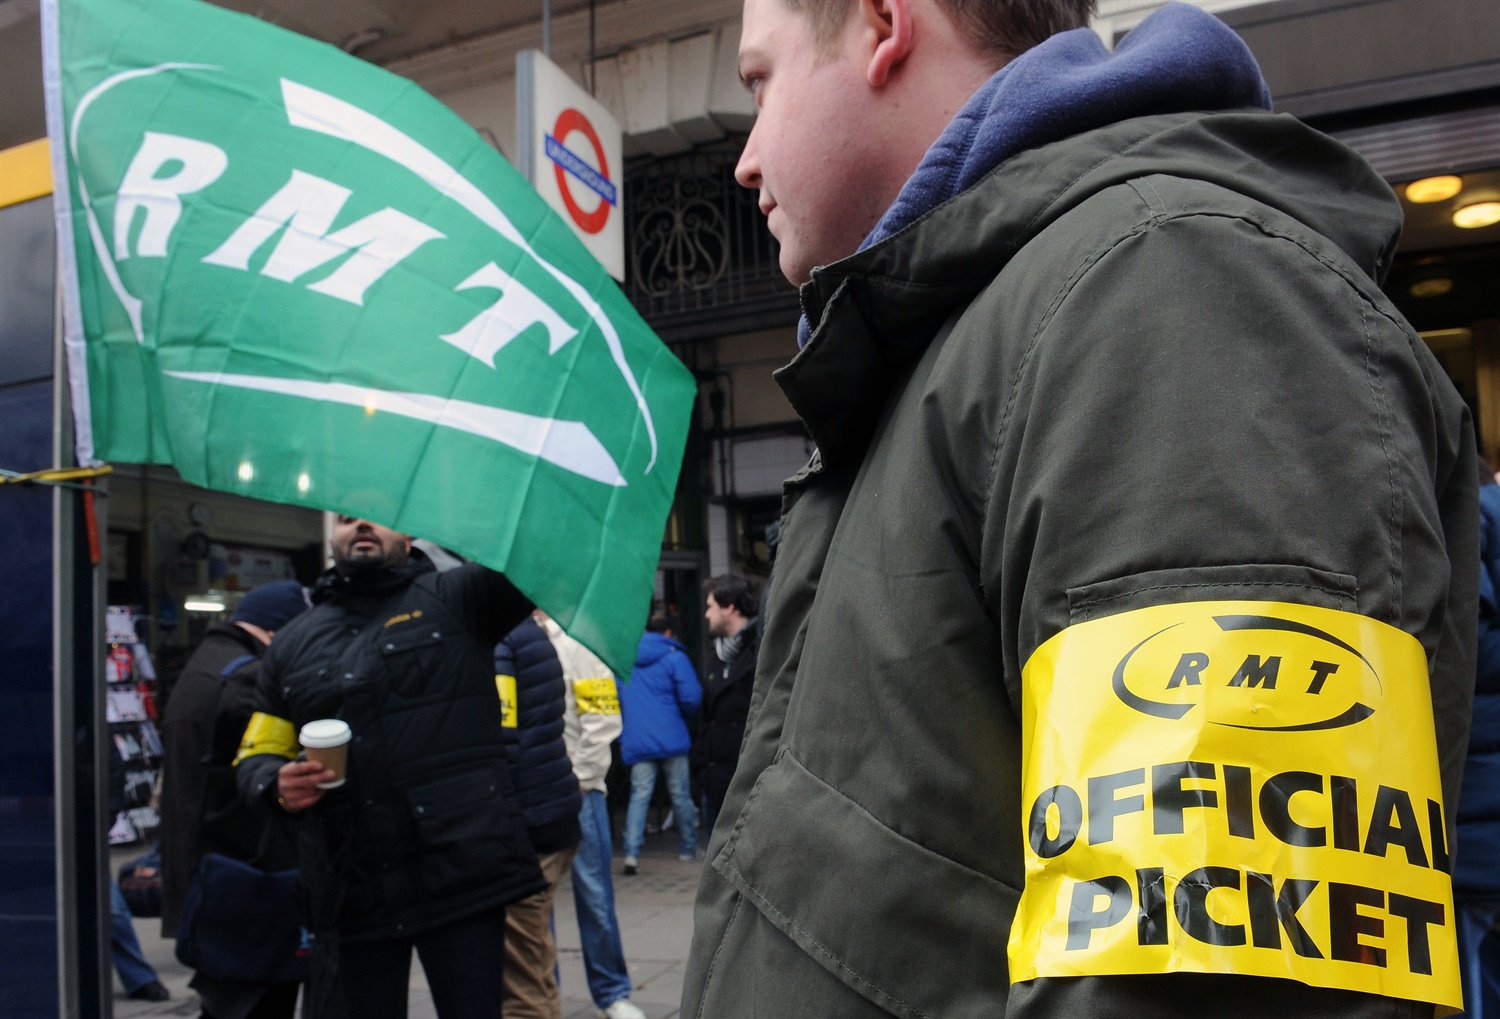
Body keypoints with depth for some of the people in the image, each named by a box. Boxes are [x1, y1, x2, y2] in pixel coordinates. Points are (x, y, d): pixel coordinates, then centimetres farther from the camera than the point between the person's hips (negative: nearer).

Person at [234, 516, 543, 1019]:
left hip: (461, 877, -3)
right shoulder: (293, 642, 17)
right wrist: (278, 785, -4)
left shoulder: (457, 597, 6)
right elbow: (256, 758, 18)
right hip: (350, 895, 4)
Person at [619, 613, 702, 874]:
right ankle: (688, 849, 20)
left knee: (639, 796, 0)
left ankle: (631, 854, -13)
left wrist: (622, 736, 18)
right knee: (680, 795, 9)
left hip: (636, 741, 3)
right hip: (671, 739, -3)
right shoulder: (674, 657, -4)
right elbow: (691, 697, -12)